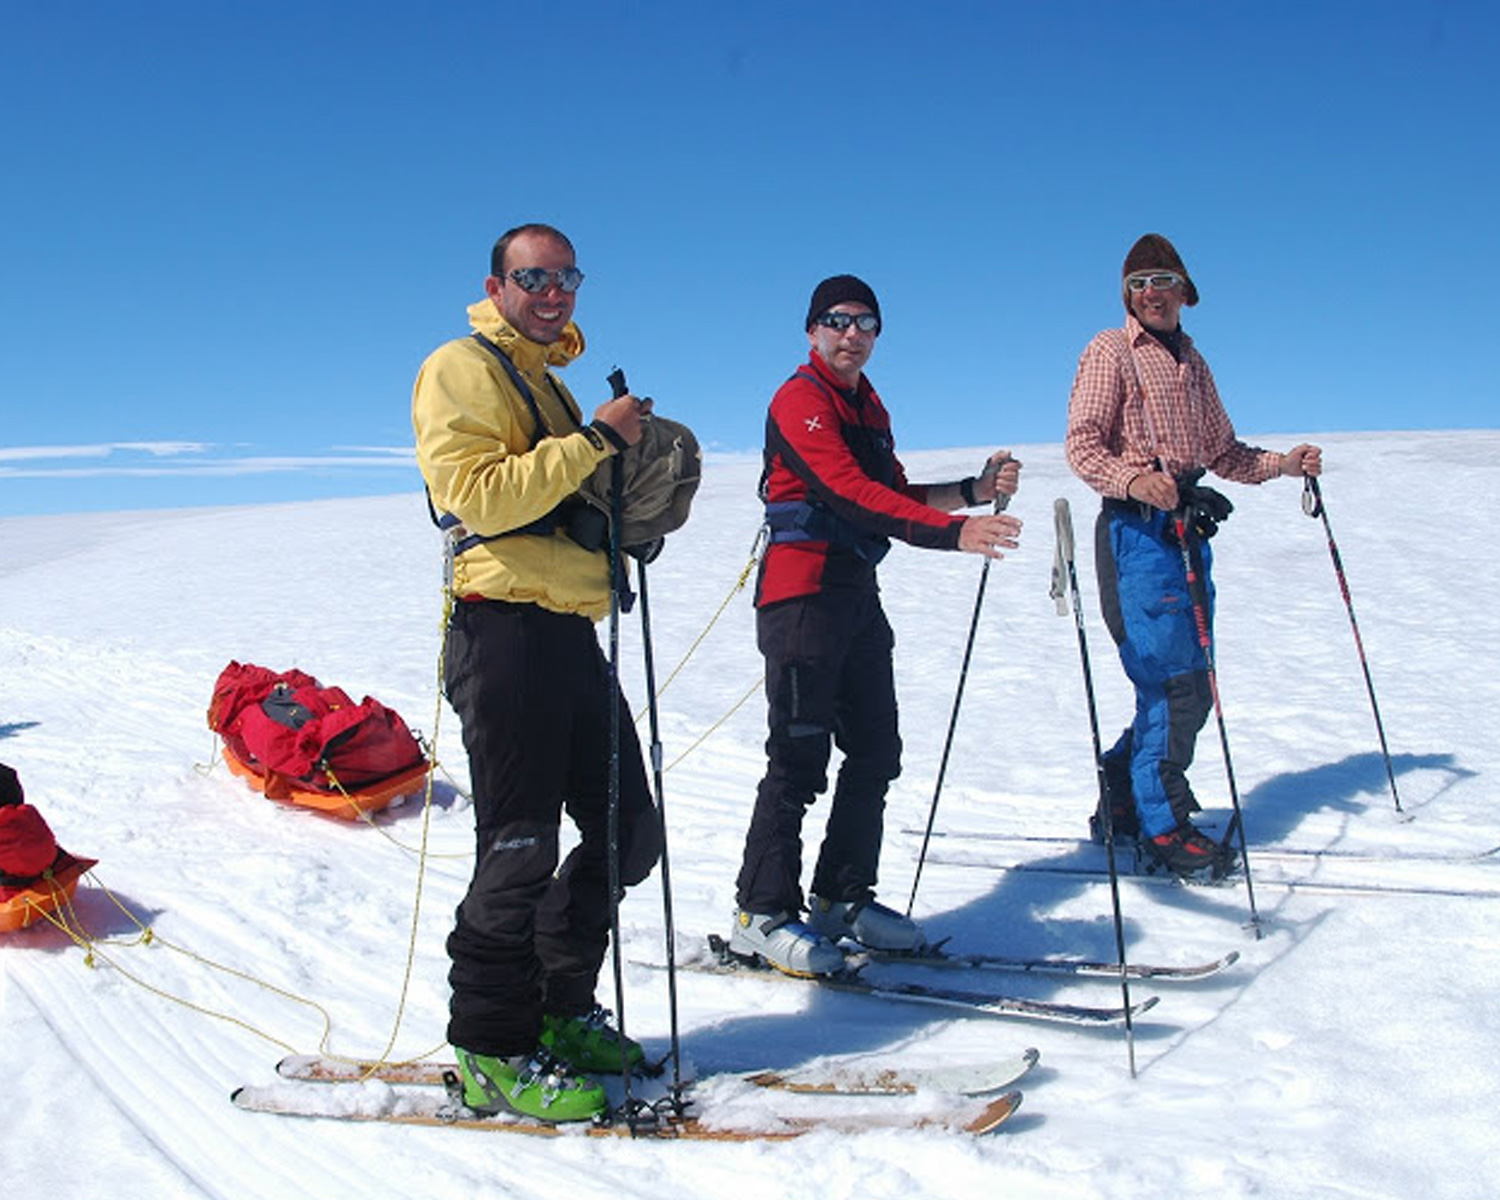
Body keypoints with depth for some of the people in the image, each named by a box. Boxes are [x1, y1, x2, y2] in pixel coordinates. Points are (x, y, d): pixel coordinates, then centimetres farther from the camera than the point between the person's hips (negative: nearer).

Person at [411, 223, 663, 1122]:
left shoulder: (547, 378, 25)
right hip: (508, 632, -9)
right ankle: (495, 1054, 7)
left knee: (629, 832, 11)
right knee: (521, 848, -6)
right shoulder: (464, 367, -3)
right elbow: (477, 494, -18)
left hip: (571, 634, 9)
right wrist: (592, 440, -17)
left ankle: (559, 1009, 25)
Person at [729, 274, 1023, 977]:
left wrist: (977, 490, 3)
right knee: (799, 758, -8)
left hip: (858, 595, 9)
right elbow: (852, 495, -24)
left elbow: (896, 494, 19)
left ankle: (843, 898, 21)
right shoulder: (801, 400, -10)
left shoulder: (869, 407, 19)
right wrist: (954, 533, -33)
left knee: (875, 754, 10)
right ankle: (762, 915, 2)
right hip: (803, 592, -9)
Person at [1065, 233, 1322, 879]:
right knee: (1174, 681, -11)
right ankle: (1162, 825, 0)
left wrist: (1286, 462, 11)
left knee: (1188, 687, 8)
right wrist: (1136, 480, -27)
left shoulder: (1191, 361, 21)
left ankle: (1123, 802, 21)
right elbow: (1082, 445, -11)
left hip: (1187, 528, 8)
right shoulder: (1110, 350, 0)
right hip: (1137, 530, -7)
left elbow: (1223, 452, 26)